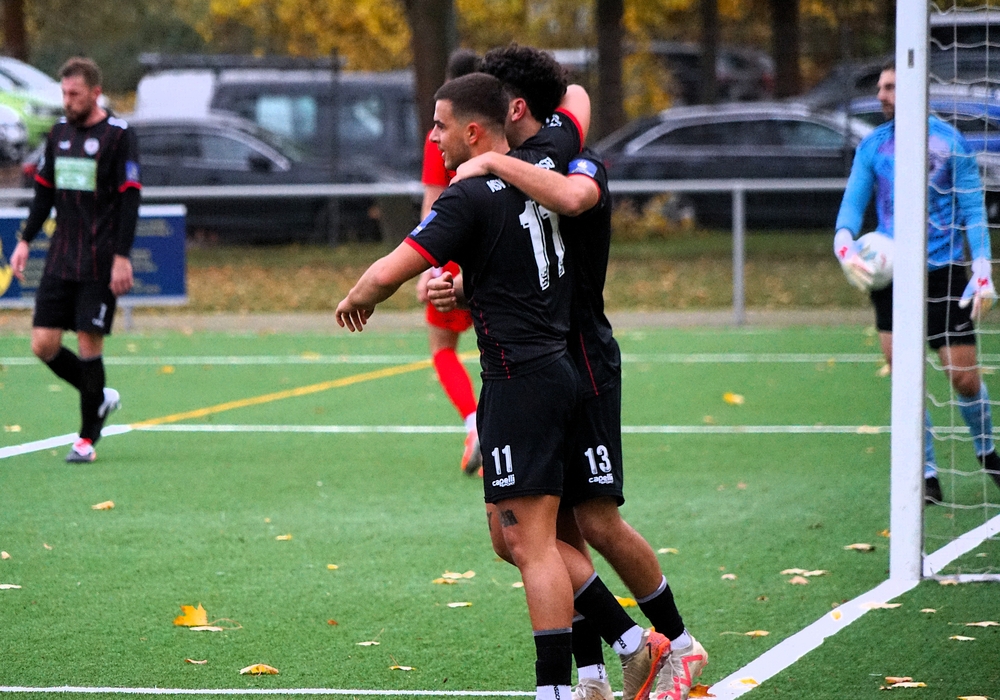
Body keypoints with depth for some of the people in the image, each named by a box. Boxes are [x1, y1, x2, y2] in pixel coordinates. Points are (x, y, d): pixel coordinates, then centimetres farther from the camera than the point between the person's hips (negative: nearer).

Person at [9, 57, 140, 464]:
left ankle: (87, 439, 6)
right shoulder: (59, 133, 11)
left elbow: (130, 200, -10)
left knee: (89, 344, -6)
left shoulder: (118, 135, -7)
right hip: (61, 259, 6)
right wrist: (26, 240, 11)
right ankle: (100, 398, 22)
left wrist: (122, 257, -16)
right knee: (43, 344, -1)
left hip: (100, 263, -6)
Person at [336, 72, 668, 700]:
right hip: (557, 367, 9)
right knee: (514, 536, 15)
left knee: (530, 541, -8)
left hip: (520, 381, -9)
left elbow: (387, 274, -16)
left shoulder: (471, 198, -14)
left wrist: (357, 300, 3)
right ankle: (636, 644, 16)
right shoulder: (544, 164, 9)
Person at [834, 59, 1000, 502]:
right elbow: (853, 203, 2)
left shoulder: (949, 142, -2)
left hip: (943, 273, -2)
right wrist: (845, 245, -20)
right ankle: (926, 475, 4)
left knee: (964, 377, -2)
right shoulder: (872, 147, 5)